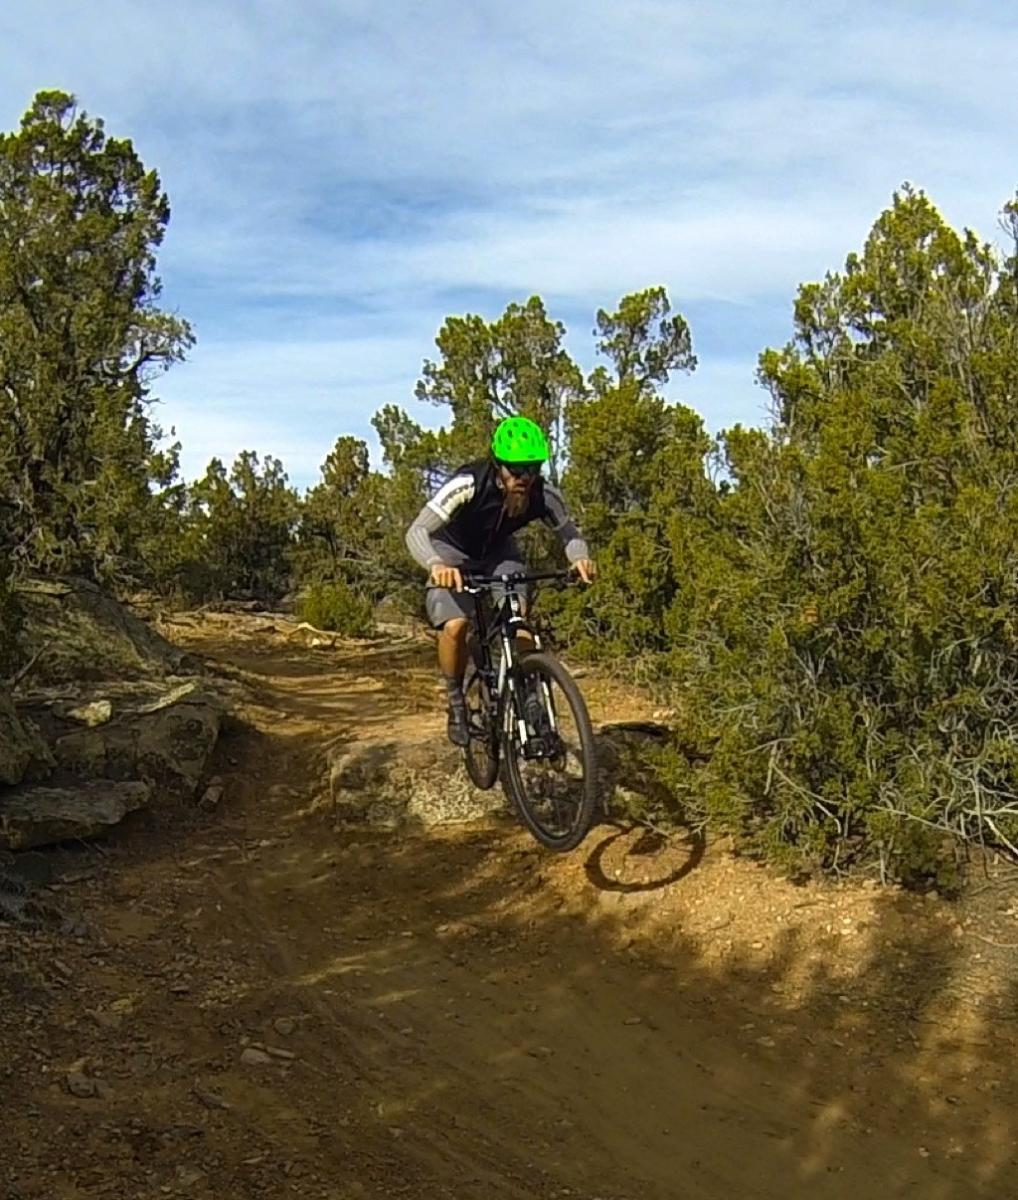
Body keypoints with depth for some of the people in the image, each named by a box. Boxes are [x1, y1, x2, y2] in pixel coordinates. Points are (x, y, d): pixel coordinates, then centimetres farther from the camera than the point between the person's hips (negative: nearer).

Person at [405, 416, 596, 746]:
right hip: (453, 553, -3)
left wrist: (580, 558, -35)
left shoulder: (544, 494, -26)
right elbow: (417, 532, -41)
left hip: (499, 553, 3)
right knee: (455, 626, -23)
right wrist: (436, 565, -61)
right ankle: (456, 702, -1)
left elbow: (568, 532, -12)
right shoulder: (468, 485, -37)